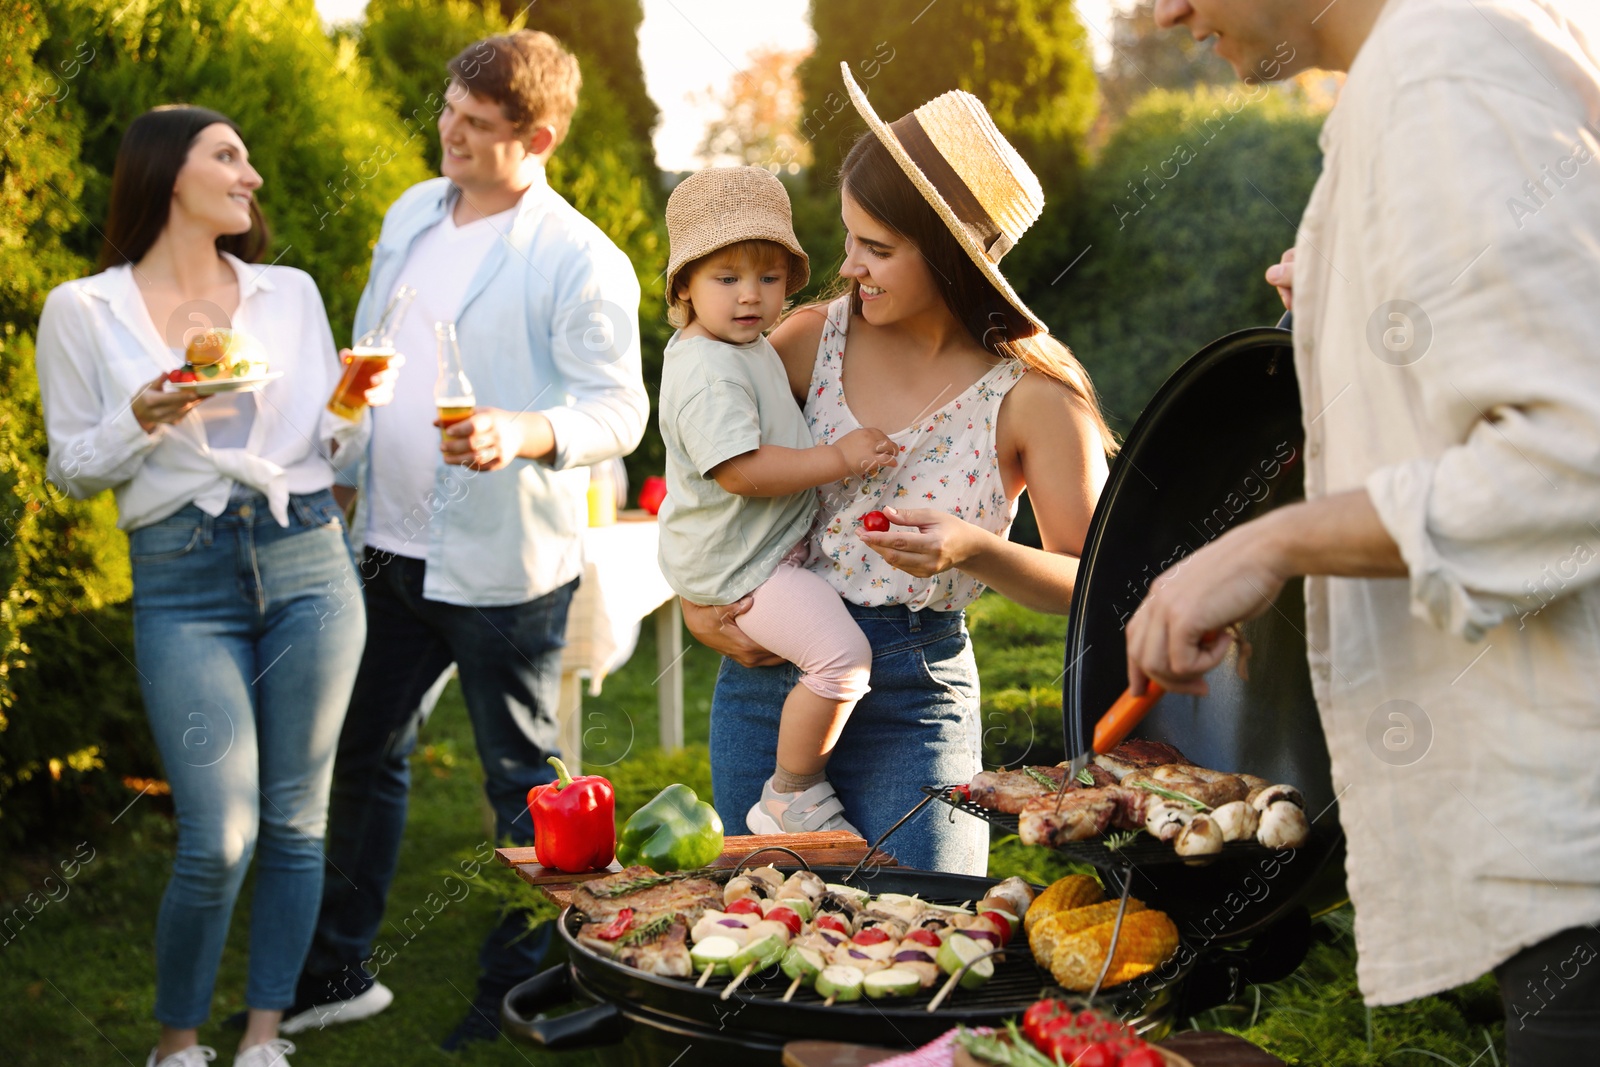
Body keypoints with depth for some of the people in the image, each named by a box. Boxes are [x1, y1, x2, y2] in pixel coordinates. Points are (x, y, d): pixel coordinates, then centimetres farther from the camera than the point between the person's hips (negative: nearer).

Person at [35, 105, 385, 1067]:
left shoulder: (291, 294, 11)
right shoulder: (83, 312, 3)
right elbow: (71, 470, 6)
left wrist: (351, 407, -6)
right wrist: (143, 421, -12)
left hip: (309, 561, 3)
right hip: (182, 581, -3)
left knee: (295, 823, 5)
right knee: (218, 840, -7)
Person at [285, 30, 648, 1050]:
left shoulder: (580, 260, -12)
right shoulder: (411, 214, 10)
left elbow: (619, 409, -17)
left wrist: (521, 433, -33)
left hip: (504, 564, -7)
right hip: (394, 546, 7)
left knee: (521, 779, 7)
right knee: (364, 755, 16)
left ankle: (518, 985, 23)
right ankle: (341, 967, 31)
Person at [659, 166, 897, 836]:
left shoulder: (747, 347, 11)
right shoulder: (707, 373, -24)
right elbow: (741, 472, -31)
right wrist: (839, 458, -28)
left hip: (770, 545, 11)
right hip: (736, 566, -11)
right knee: (843, 655, -24)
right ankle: (792, 797, -8)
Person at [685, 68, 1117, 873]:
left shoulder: (1032, 396, -9)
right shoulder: (812, 339, -1)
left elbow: (1091, 582, -5)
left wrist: (976, 552, -22)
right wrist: (695, 604, 0)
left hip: (914, 695, -3)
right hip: (767, 673, 3)